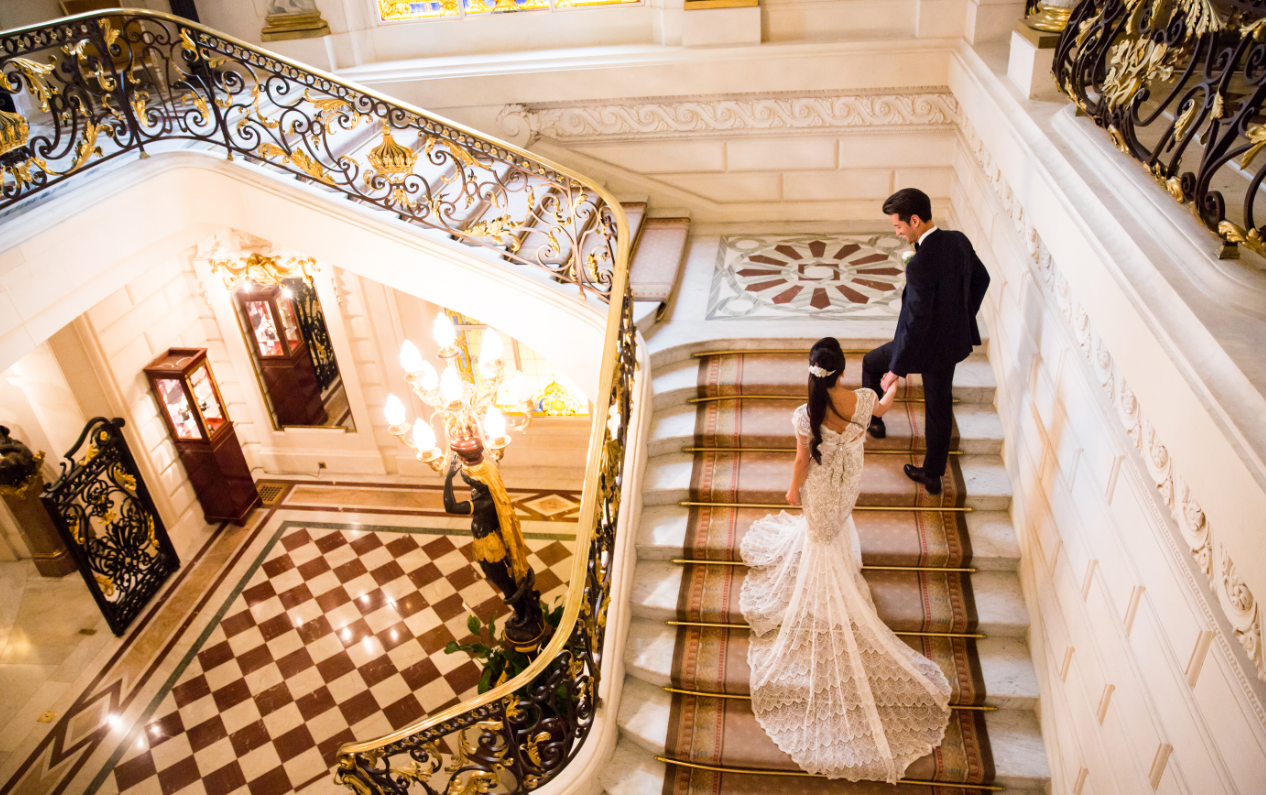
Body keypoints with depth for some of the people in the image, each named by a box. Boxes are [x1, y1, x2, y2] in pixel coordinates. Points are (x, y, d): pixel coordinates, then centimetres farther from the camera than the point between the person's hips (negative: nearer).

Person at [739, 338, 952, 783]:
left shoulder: (807, 415, -36)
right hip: (848, 481, 4)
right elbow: (884, 408, 2)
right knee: (837, 523, 36)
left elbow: (802, 461, -20)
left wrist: (793, 489, 2)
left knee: (822, 537, 25)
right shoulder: (863, 401, -25)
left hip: (819, 487, -4)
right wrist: (891, 386, 27)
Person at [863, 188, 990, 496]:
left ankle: (873, 420, 41)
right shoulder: (959, 241, -6)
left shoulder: (920, 265, -31)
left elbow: (916, 323, -29)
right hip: (955, 341, 8)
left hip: (927, 345, -7)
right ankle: (933, 475, 34)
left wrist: (896, 369, -19)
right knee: (940, 407, 19)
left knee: (871, 363, 21)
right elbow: (981, 279, 11)